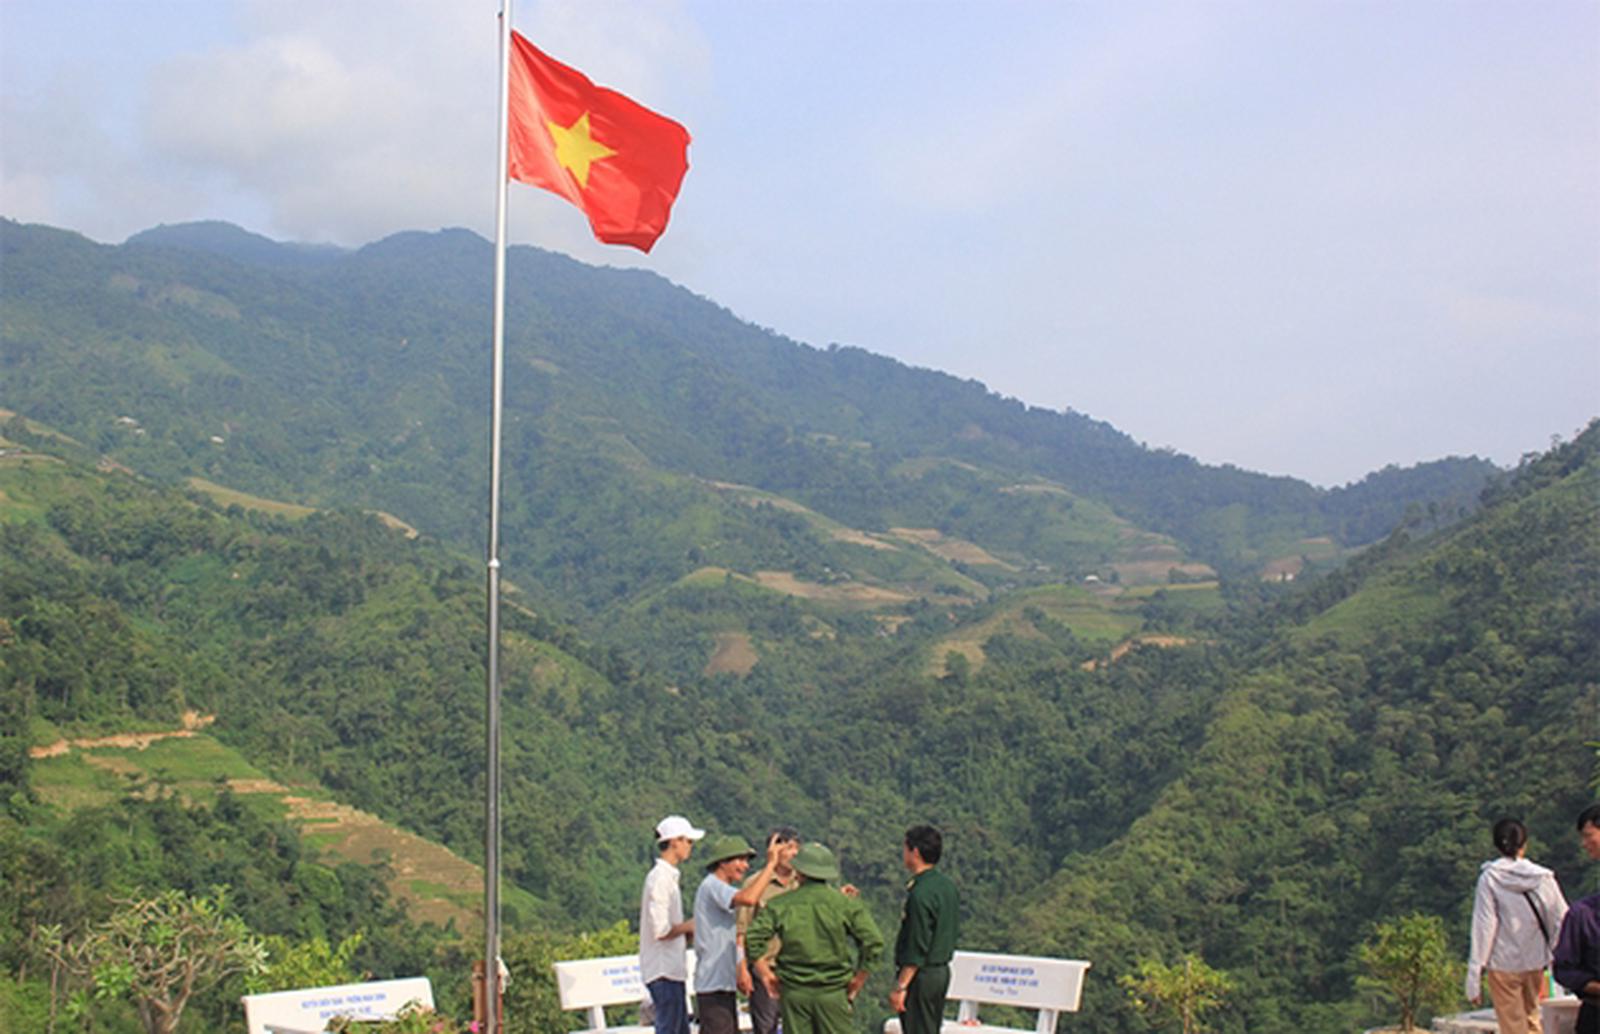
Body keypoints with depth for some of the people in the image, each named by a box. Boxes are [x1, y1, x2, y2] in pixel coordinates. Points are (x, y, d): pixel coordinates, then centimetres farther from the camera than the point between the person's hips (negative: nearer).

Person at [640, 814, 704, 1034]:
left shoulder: (668, 876, 15)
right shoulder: (660, 878, -16)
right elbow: (660, 930, -21)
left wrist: (688, 933, 8)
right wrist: (689, 926, -7)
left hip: (672, 970, 10)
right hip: (664, 973, -10)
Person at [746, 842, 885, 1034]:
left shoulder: (780, 905, 0)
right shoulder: (846, 903, -1)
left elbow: (753, 939, -8)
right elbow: (874, 942, -8)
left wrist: (766, 974, 2)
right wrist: (858, 979, 2)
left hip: (793, 991, 1)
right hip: (833, 992, -1)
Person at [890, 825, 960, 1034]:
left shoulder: (921, 894, -21)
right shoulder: (948, 885, 8)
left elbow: (917, 949, -21)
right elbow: (953, 930, 15)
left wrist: (900, 987, -18)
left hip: (921, 974, -9)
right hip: (942, 970, 9)